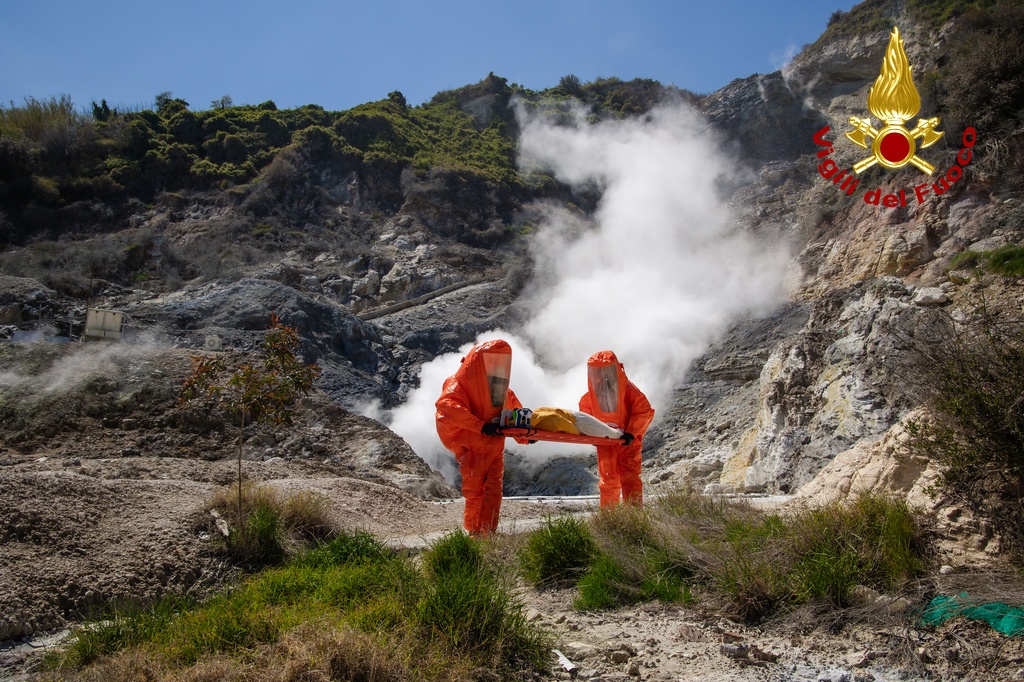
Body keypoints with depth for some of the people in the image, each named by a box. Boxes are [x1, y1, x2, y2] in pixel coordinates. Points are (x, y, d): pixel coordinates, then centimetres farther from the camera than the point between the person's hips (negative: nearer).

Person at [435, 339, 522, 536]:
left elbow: (514, 409, 27)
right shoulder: (461, 383, -10)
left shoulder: (501, 386, 14)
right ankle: (475, 532, 12)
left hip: (495, 447, 6)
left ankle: (488, 532, 0)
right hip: (473, 447, -5)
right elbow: (446, 403, -30)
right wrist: (481, 425, -35)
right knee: (475, 490, 1)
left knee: (493, 490, -2)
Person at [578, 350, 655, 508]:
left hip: (628, 442, -3)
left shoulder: (629, 390, -12)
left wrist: (631, 432, -20)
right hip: (605, 443, 3)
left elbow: (644, 411, -11)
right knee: (608, 481, 8)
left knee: (629, 477, -11)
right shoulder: (590, 395, -1)